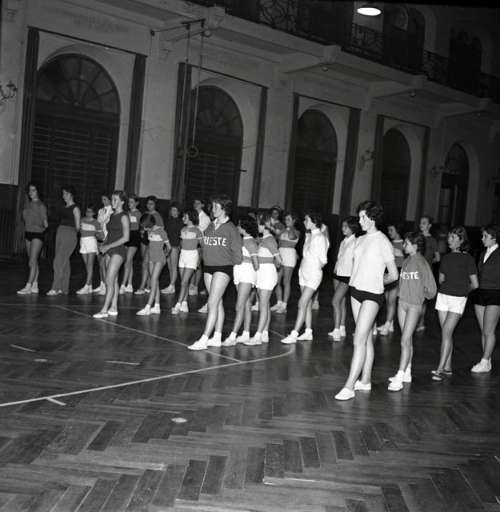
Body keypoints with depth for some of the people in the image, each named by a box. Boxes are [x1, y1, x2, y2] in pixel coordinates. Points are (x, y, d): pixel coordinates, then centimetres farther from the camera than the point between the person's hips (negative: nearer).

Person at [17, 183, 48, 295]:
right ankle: (35, 285, 14)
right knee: (33, 262, 10)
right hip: (28, 234, 7)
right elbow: (26, 219, 16)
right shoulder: (28, 205, 12)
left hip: (37, 235, -7)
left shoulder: (41, 205, -8)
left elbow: (45, 222, -5)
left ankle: (28, 286, -16)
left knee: (32, 261, -12)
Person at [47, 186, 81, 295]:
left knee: (59, 262, -14)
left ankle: (55, 288, -15)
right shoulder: (65, 207, 17)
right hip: (60, 233, 8)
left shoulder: (75, 208, -5)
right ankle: (64, 288, 12)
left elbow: (77, 226, -3)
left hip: (69, 235, -8)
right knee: (64, 262, 8)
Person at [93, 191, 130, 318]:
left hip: (118, 250, -8)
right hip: (109, 250, 8)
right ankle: (113, 308, 15)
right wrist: (103, 245, 3)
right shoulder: (112, 216, 14)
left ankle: (104, 310, -12)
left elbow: (126, 238, -14)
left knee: (109, 281, -12)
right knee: (114, 280, 10)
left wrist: (108, 246, -16)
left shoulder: (123, 217, -9)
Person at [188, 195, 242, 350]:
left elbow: (236, 252, -3)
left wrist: (231, 266, 5)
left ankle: (204, 339, -12)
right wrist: (207, 259, 10)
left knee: (213, 303, -11)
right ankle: (217, 338, 17)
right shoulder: (210, 226, 9)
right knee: (218, 303, 12)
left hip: (223, 269, -6)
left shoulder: (231, 228, -7)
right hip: (208, 267, 6)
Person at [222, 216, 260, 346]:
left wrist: (255, 272, 0)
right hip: (239, 274, 9)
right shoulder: (242, 240, 14)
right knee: (246, 306, 11)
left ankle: (232, 336, -14)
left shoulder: (250, 241, -12)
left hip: (247, 274, -9)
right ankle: (246, 334, 16)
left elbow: (256, 263, -15)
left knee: (240, 307, -11)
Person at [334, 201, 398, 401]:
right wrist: (355, 282, 7)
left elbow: (393, 275, -6)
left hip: (372, 295, -7)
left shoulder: (383, 242, -10)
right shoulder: (360, 240, 10)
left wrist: (376, 283, 7)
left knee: (359, 340, -11)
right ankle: (365, 381, 19)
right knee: (367, 338, 13)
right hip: (356, 291, 7)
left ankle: (349, 387, -11)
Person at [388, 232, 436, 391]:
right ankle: (406, 373, 22)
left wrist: (423, 295, 4)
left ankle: (399, 378, -8)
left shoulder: (421, 262, -13)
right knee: (407, 340, 14)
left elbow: (431, 287, -11)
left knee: (405, 341, -9)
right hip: (402, 302, 7)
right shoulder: (406, 261, 7)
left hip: (414, 305, -7)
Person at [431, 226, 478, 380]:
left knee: (446, 332, -13)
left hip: (458, 299, -5)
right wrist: (454, 285, 13)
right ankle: (447, 367, 14)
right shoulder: (446, 258, 9)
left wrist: (463, 290, 12)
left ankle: (440, 369, -12)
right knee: (446, 333, 7)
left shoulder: (467, 258, -6)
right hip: (443, 296, 5)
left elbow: (474, 284, -3)